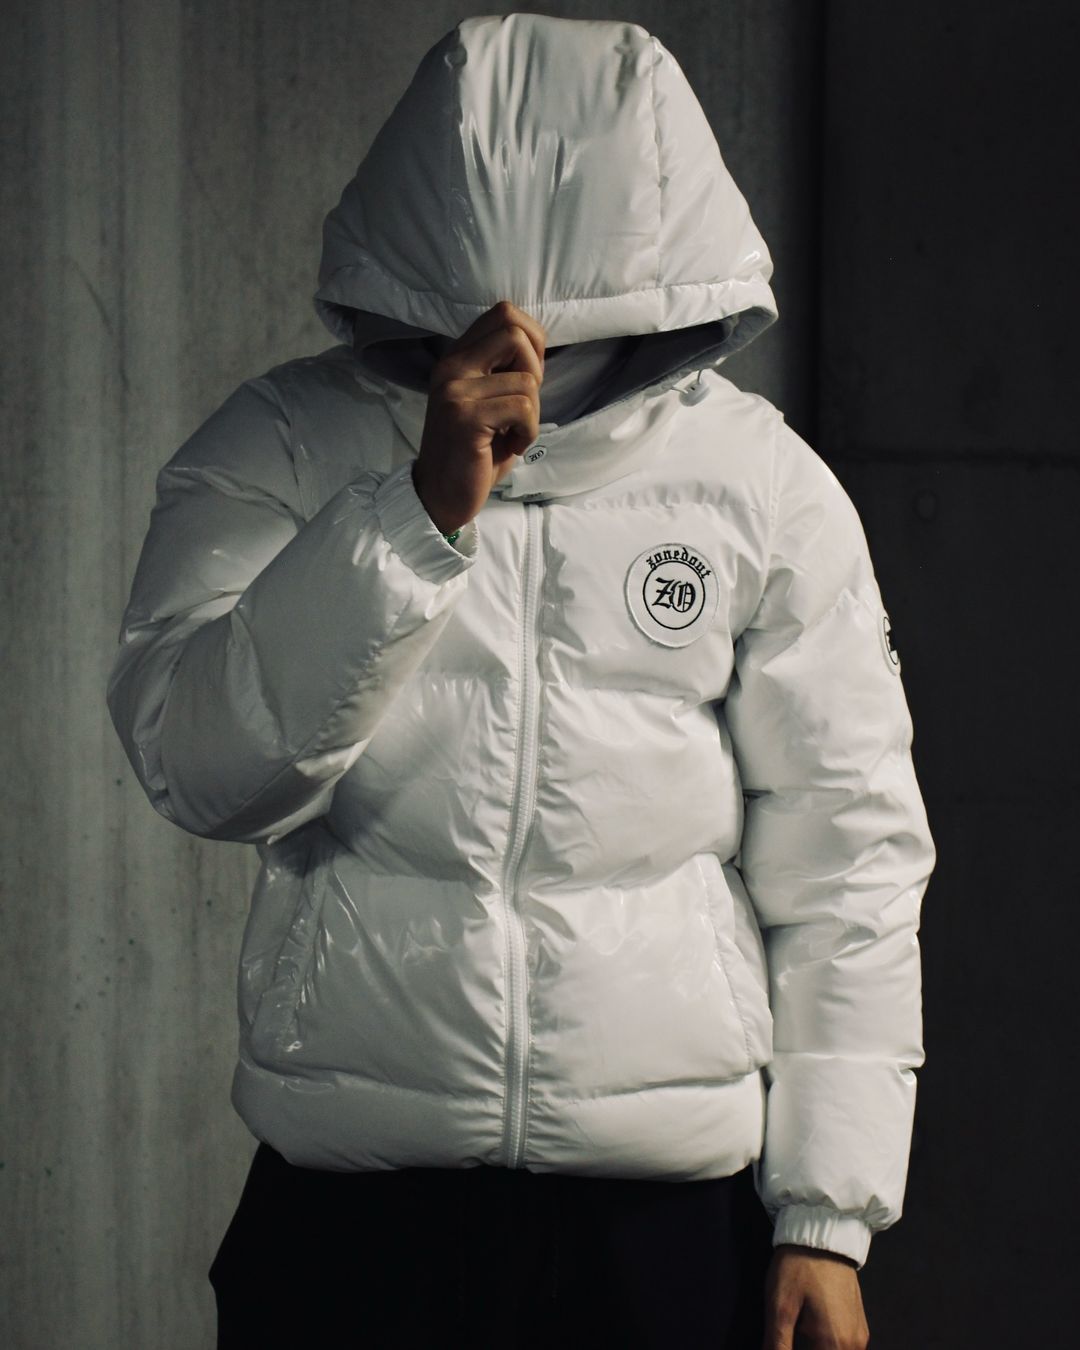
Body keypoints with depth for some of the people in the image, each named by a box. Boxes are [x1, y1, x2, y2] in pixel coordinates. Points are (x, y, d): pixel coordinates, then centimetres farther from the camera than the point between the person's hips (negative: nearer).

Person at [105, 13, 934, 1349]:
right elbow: (199, 764, -14)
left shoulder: (763, 485, 2)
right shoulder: (283, 449, 0)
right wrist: (422, 510, -24)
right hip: (348, 1207, 0)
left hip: (671, 1214, 1)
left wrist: (828, 1219, 1)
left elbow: (843, 863, 4)